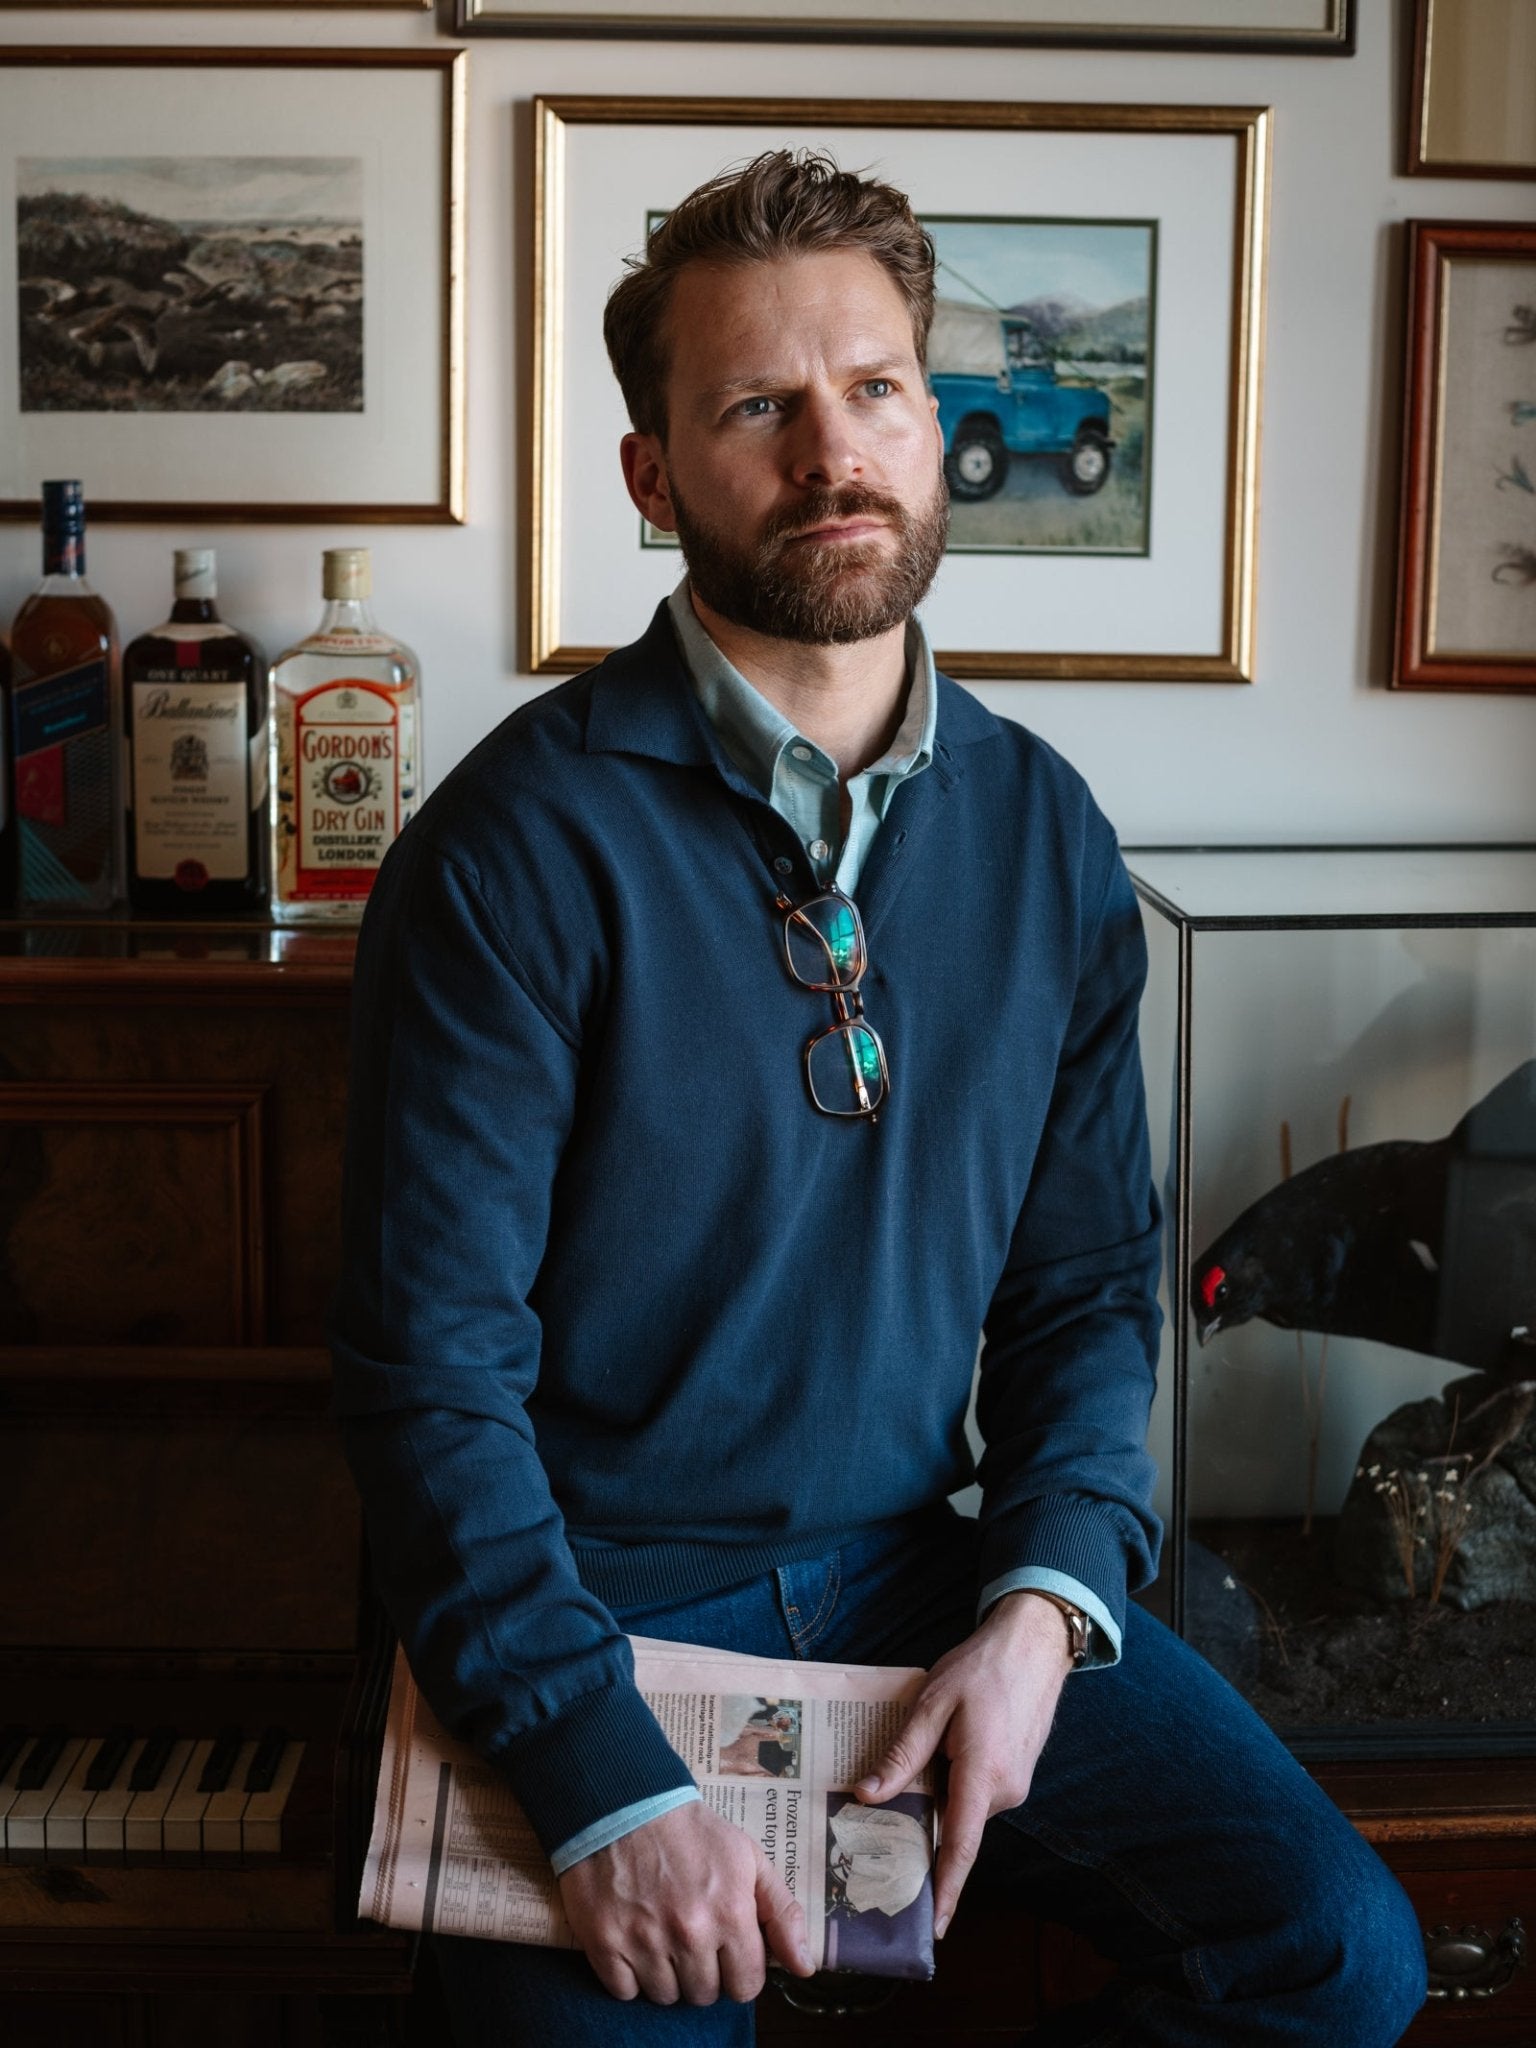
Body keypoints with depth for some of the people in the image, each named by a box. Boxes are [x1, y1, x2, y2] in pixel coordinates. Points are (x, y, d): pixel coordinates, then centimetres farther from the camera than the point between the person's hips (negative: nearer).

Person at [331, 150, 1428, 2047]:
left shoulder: (1045, 834, 2)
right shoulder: (523, 843, -14)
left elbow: (1089, 1275, 7)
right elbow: (432, 1360, -15)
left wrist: (1046, 1602, -10)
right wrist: (604, 1780, -24)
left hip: (920, 1572, 4)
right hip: (597, 1601, -4)